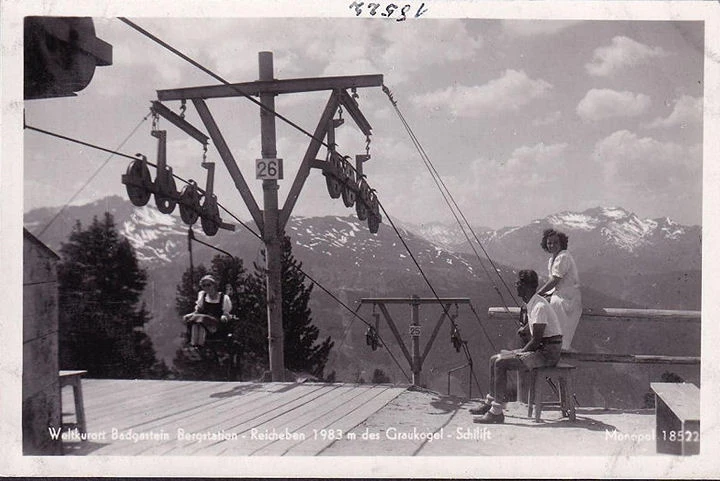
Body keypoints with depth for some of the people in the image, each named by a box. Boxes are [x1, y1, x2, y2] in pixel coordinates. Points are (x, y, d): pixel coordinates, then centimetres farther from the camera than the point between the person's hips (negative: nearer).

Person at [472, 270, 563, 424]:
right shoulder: (531, 304, 11)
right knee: (495, 359, 6)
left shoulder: (540, 306, -20)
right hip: (539, 349, 10)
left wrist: (520, 353, -12)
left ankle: (496, 412, -20)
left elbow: (536, 340, -21)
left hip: (548, 352, -10)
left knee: (501, 363, -21)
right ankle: (490, 402, 12)